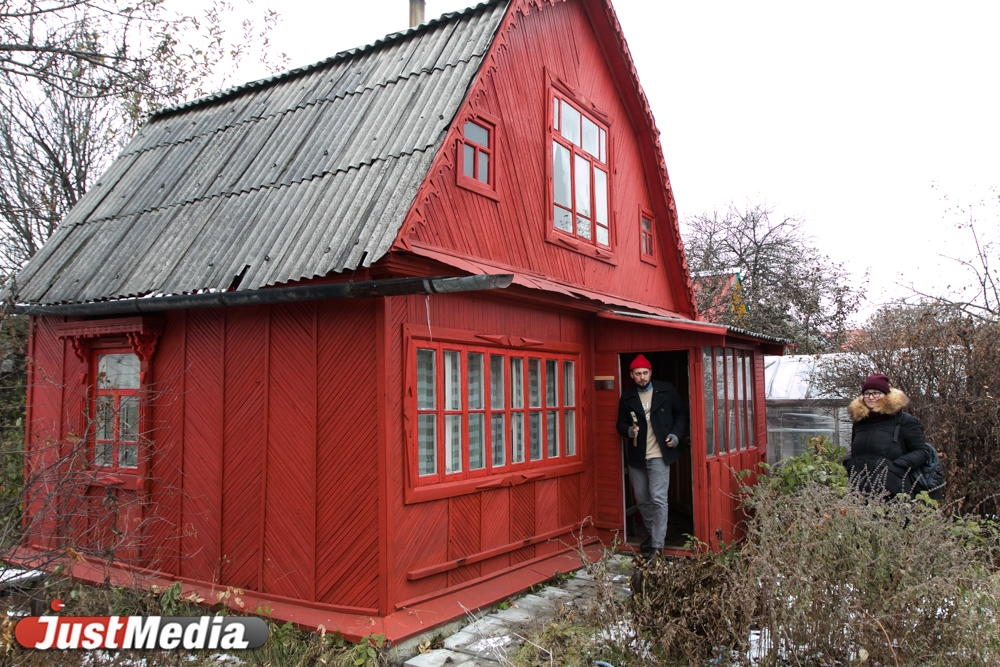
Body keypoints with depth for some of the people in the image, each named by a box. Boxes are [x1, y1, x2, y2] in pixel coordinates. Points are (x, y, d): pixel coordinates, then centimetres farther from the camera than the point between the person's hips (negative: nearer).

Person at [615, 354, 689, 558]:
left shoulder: (666, 390, -1)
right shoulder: (627, 397, 4)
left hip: (659, 455, -3)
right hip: (636, 457, 4)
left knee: (658, 499, -7)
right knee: (642, 500, 13)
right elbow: (620, 423, 7)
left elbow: (681, 413, 5)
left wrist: (676, 434, -9)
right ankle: (653, 533, 33)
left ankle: (657, 543, 0)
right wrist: (629, 430, -15)